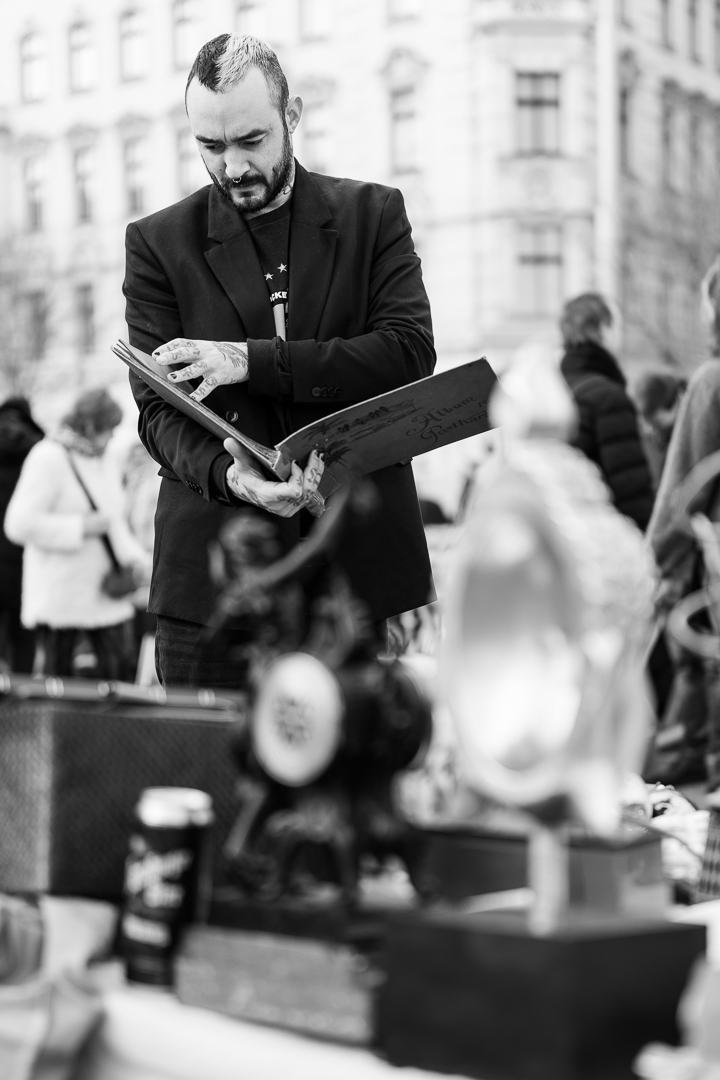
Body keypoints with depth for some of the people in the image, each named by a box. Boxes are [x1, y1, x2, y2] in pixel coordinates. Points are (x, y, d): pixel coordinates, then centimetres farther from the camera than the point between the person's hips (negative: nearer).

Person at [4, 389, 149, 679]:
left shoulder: (105, 465, 18)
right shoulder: (48, 457, -8)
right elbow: (20, 524, -17)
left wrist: (134, 558, 6)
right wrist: (81, 528, -17)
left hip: (109, 599, 7)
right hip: (60, 602, -7)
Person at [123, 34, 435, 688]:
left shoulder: (373, 213, 7)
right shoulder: (159, 242, 6)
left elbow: (411, 353, -6)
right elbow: (157, 409, 1)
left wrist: (253, 361, -16)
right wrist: (228, 476, -21)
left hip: (366, 563, 0)